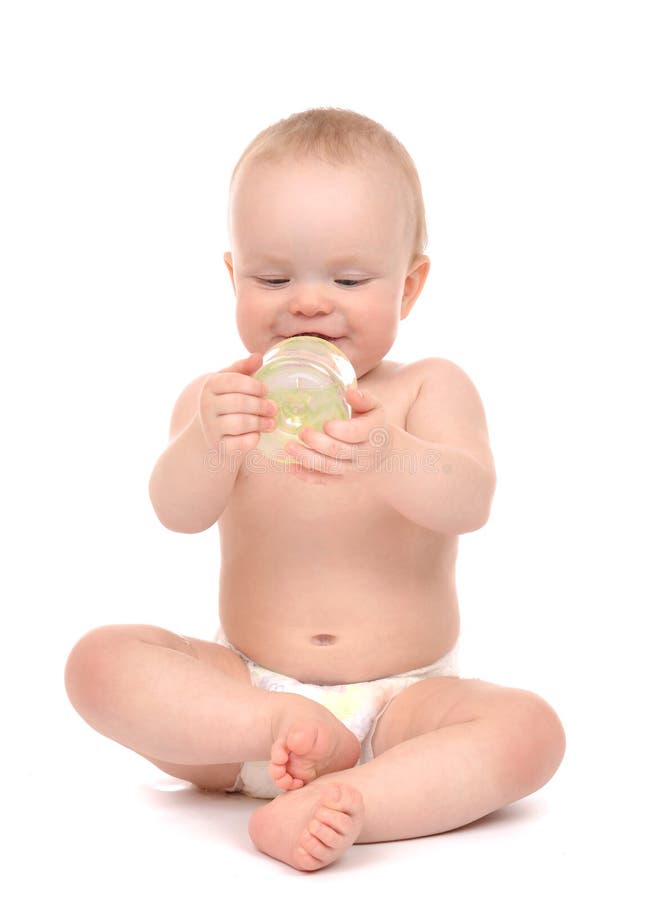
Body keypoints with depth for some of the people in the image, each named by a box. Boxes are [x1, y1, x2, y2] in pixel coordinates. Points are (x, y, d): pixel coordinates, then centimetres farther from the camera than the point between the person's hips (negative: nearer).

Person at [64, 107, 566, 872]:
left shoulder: (431, 389, -1)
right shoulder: (220, 400, 1)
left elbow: (469, 502, -19)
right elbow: (179, 513, -16)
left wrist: (385, 456, -42)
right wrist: (207, 445, -41)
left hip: (401, 701, -1)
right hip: (246, 689, 1)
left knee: (529, 729, -27)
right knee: (99, 661, -19)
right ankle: (283, 728, -25)